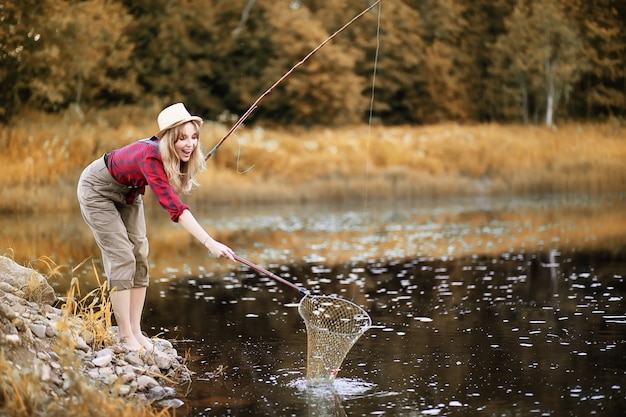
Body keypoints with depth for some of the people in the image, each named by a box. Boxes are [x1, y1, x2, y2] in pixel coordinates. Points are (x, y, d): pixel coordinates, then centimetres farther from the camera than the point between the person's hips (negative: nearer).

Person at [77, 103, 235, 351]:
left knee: (139, 257, 1)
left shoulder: (175, 157, -17)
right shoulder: (150, 156, -40)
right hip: (97, 190, -8)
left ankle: (136, 331, 4)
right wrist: (210, 243, -55)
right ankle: (126, 337, -11)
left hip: (127, 192, 8)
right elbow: (173, 206, -48)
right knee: (122, 258, -14)